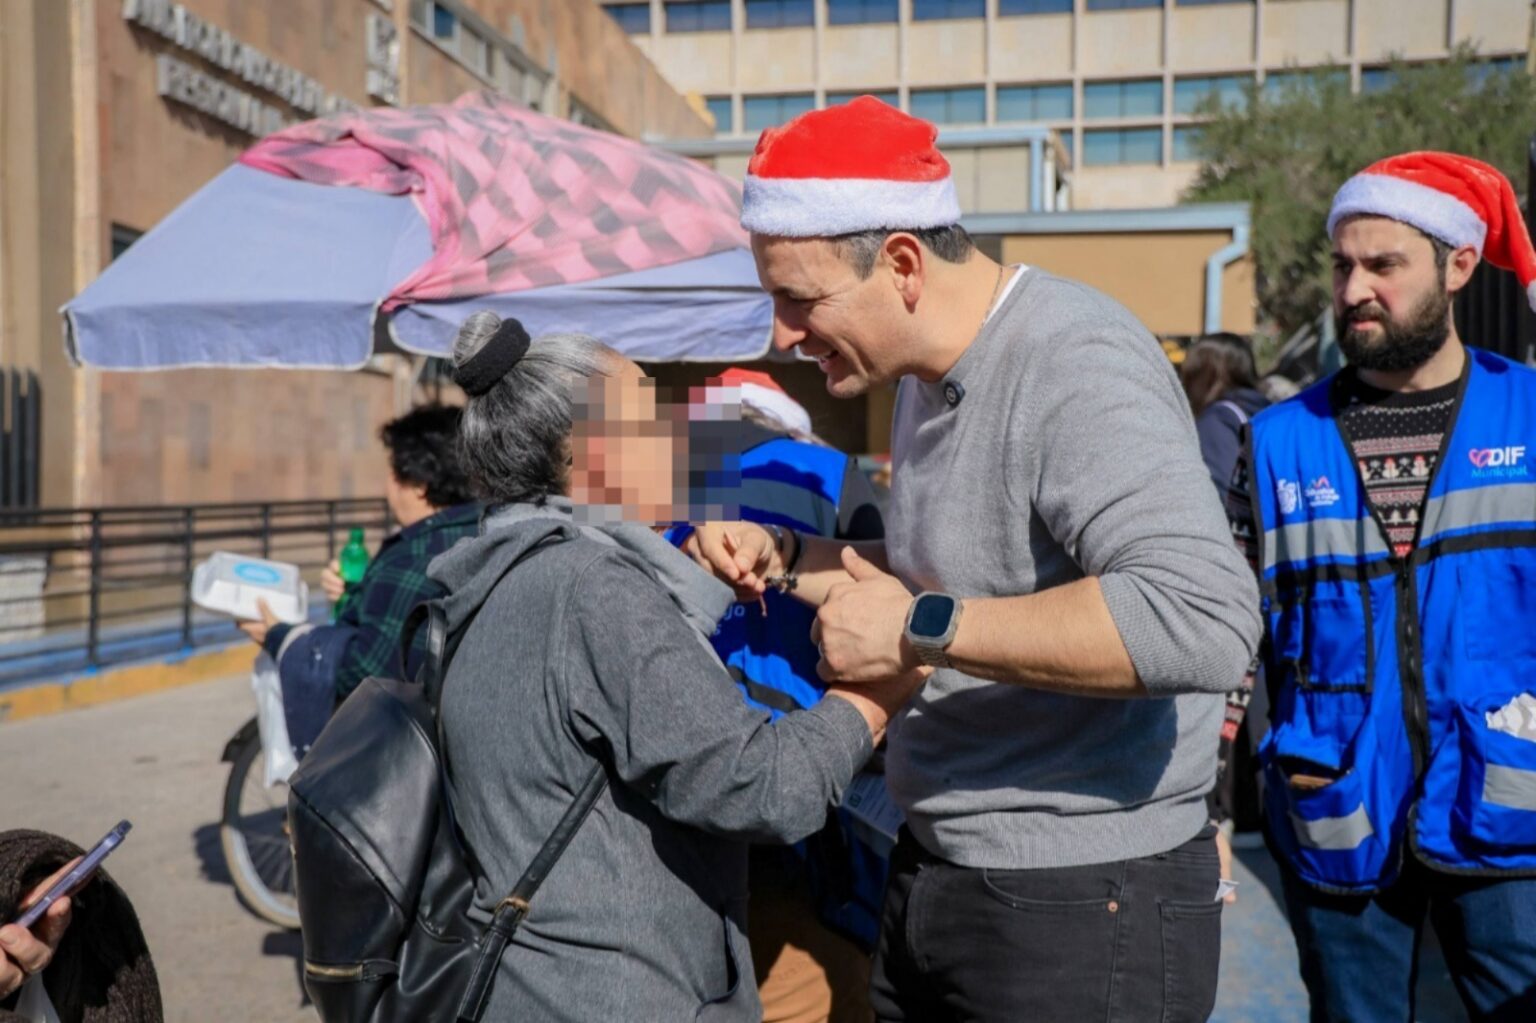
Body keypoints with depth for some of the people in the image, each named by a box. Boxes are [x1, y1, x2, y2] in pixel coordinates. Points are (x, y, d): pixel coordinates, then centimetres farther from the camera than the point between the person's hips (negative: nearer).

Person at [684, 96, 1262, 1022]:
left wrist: (919, 629, -29)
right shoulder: (931, 376, 7)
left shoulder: (1075, 367, -21)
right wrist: (783, 561, 7)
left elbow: (1205, 620, -34)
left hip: (1085, 906, -8)